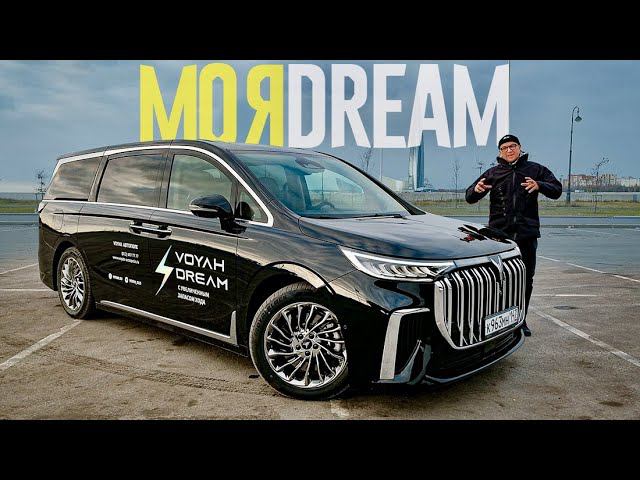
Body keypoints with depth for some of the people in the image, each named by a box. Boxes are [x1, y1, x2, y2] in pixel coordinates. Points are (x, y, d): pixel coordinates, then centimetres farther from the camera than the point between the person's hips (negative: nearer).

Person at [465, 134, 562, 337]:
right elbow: (469, 198, 7)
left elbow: (557, 190, 3)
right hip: (499, 235, -1)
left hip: (527, 234, 1)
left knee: (525, 280, 8)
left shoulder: (535, 169, 9)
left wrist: (539, 185, -19)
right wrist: (476, 189, -18)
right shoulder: (493, 173, 9)